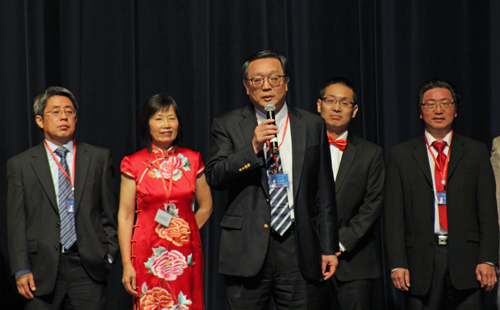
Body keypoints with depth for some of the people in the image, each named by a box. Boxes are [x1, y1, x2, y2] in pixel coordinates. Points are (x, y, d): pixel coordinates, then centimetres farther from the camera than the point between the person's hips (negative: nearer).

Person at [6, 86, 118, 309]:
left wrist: (109, 254, 2)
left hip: (89, 267, 1)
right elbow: (16, 222, 3)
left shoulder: (99, 158, 10)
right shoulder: (20, 165, 7)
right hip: (43, 269, 0)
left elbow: (109, 213, 11)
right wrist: (21, 270, -4)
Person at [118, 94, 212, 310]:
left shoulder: (192, 160, 6)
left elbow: (205, 207, 16)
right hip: (148, 256, -2)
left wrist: (183, 233, 8)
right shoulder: (134, 163, -1)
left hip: (186, 255, 2)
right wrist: (126, 264, -8)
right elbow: (125, 216, -3)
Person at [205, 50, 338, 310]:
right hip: (247, 248, -1)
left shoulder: (312, 126, 10)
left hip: (299, 248, 1)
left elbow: (324, 194, 10)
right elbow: (214, 177, -6)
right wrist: (253, 148, -17)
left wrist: (329, 247, 7)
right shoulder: (227, 126, 6)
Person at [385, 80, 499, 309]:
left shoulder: (477, 152, 11)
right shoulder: (400, 155, 9)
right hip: (420, 262, 0)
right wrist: (397, 264, -5)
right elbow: (394, 215, 4)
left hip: (465, 259, 0)